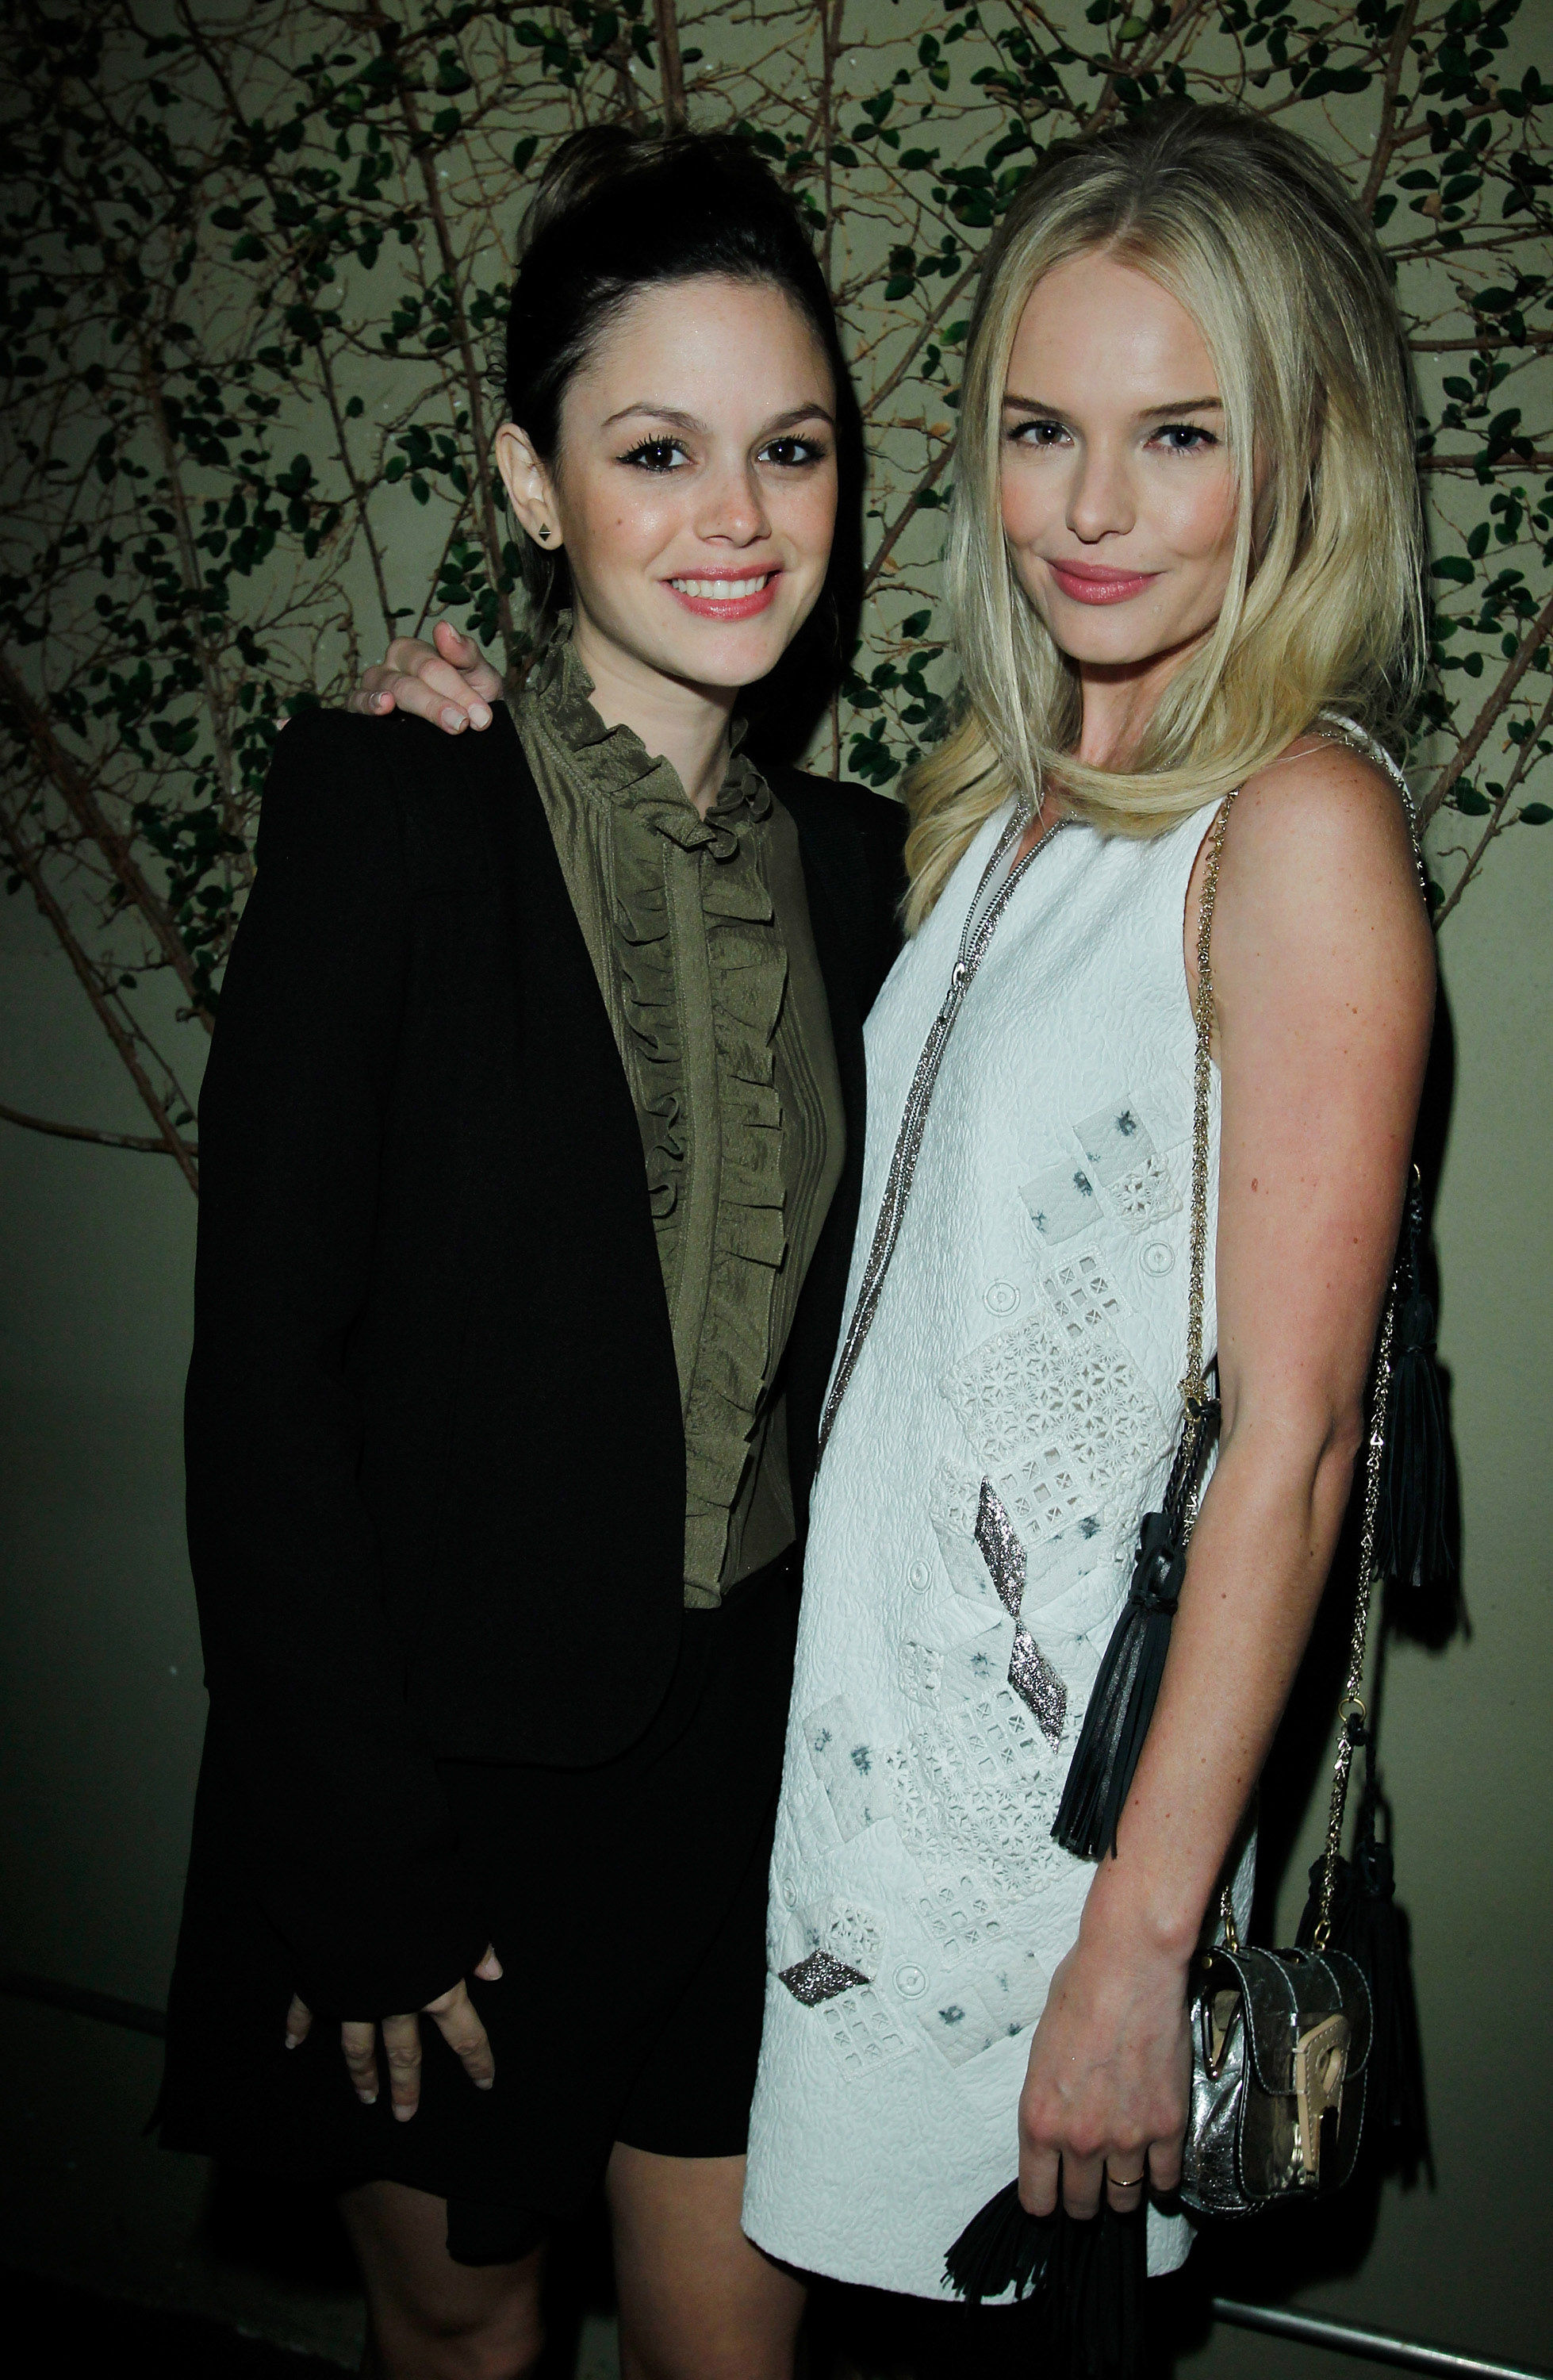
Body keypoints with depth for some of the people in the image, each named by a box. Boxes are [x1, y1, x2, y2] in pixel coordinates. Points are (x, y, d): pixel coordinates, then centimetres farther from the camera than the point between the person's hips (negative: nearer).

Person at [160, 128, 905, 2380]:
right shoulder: (386, 808, -15)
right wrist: (358, 1864, -15)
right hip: (445, 1752, -3)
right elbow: (261, 1368, -16)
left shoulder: (858, 862, 2)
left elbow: (838, 1334, 8)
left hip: (761, 1740, 4)